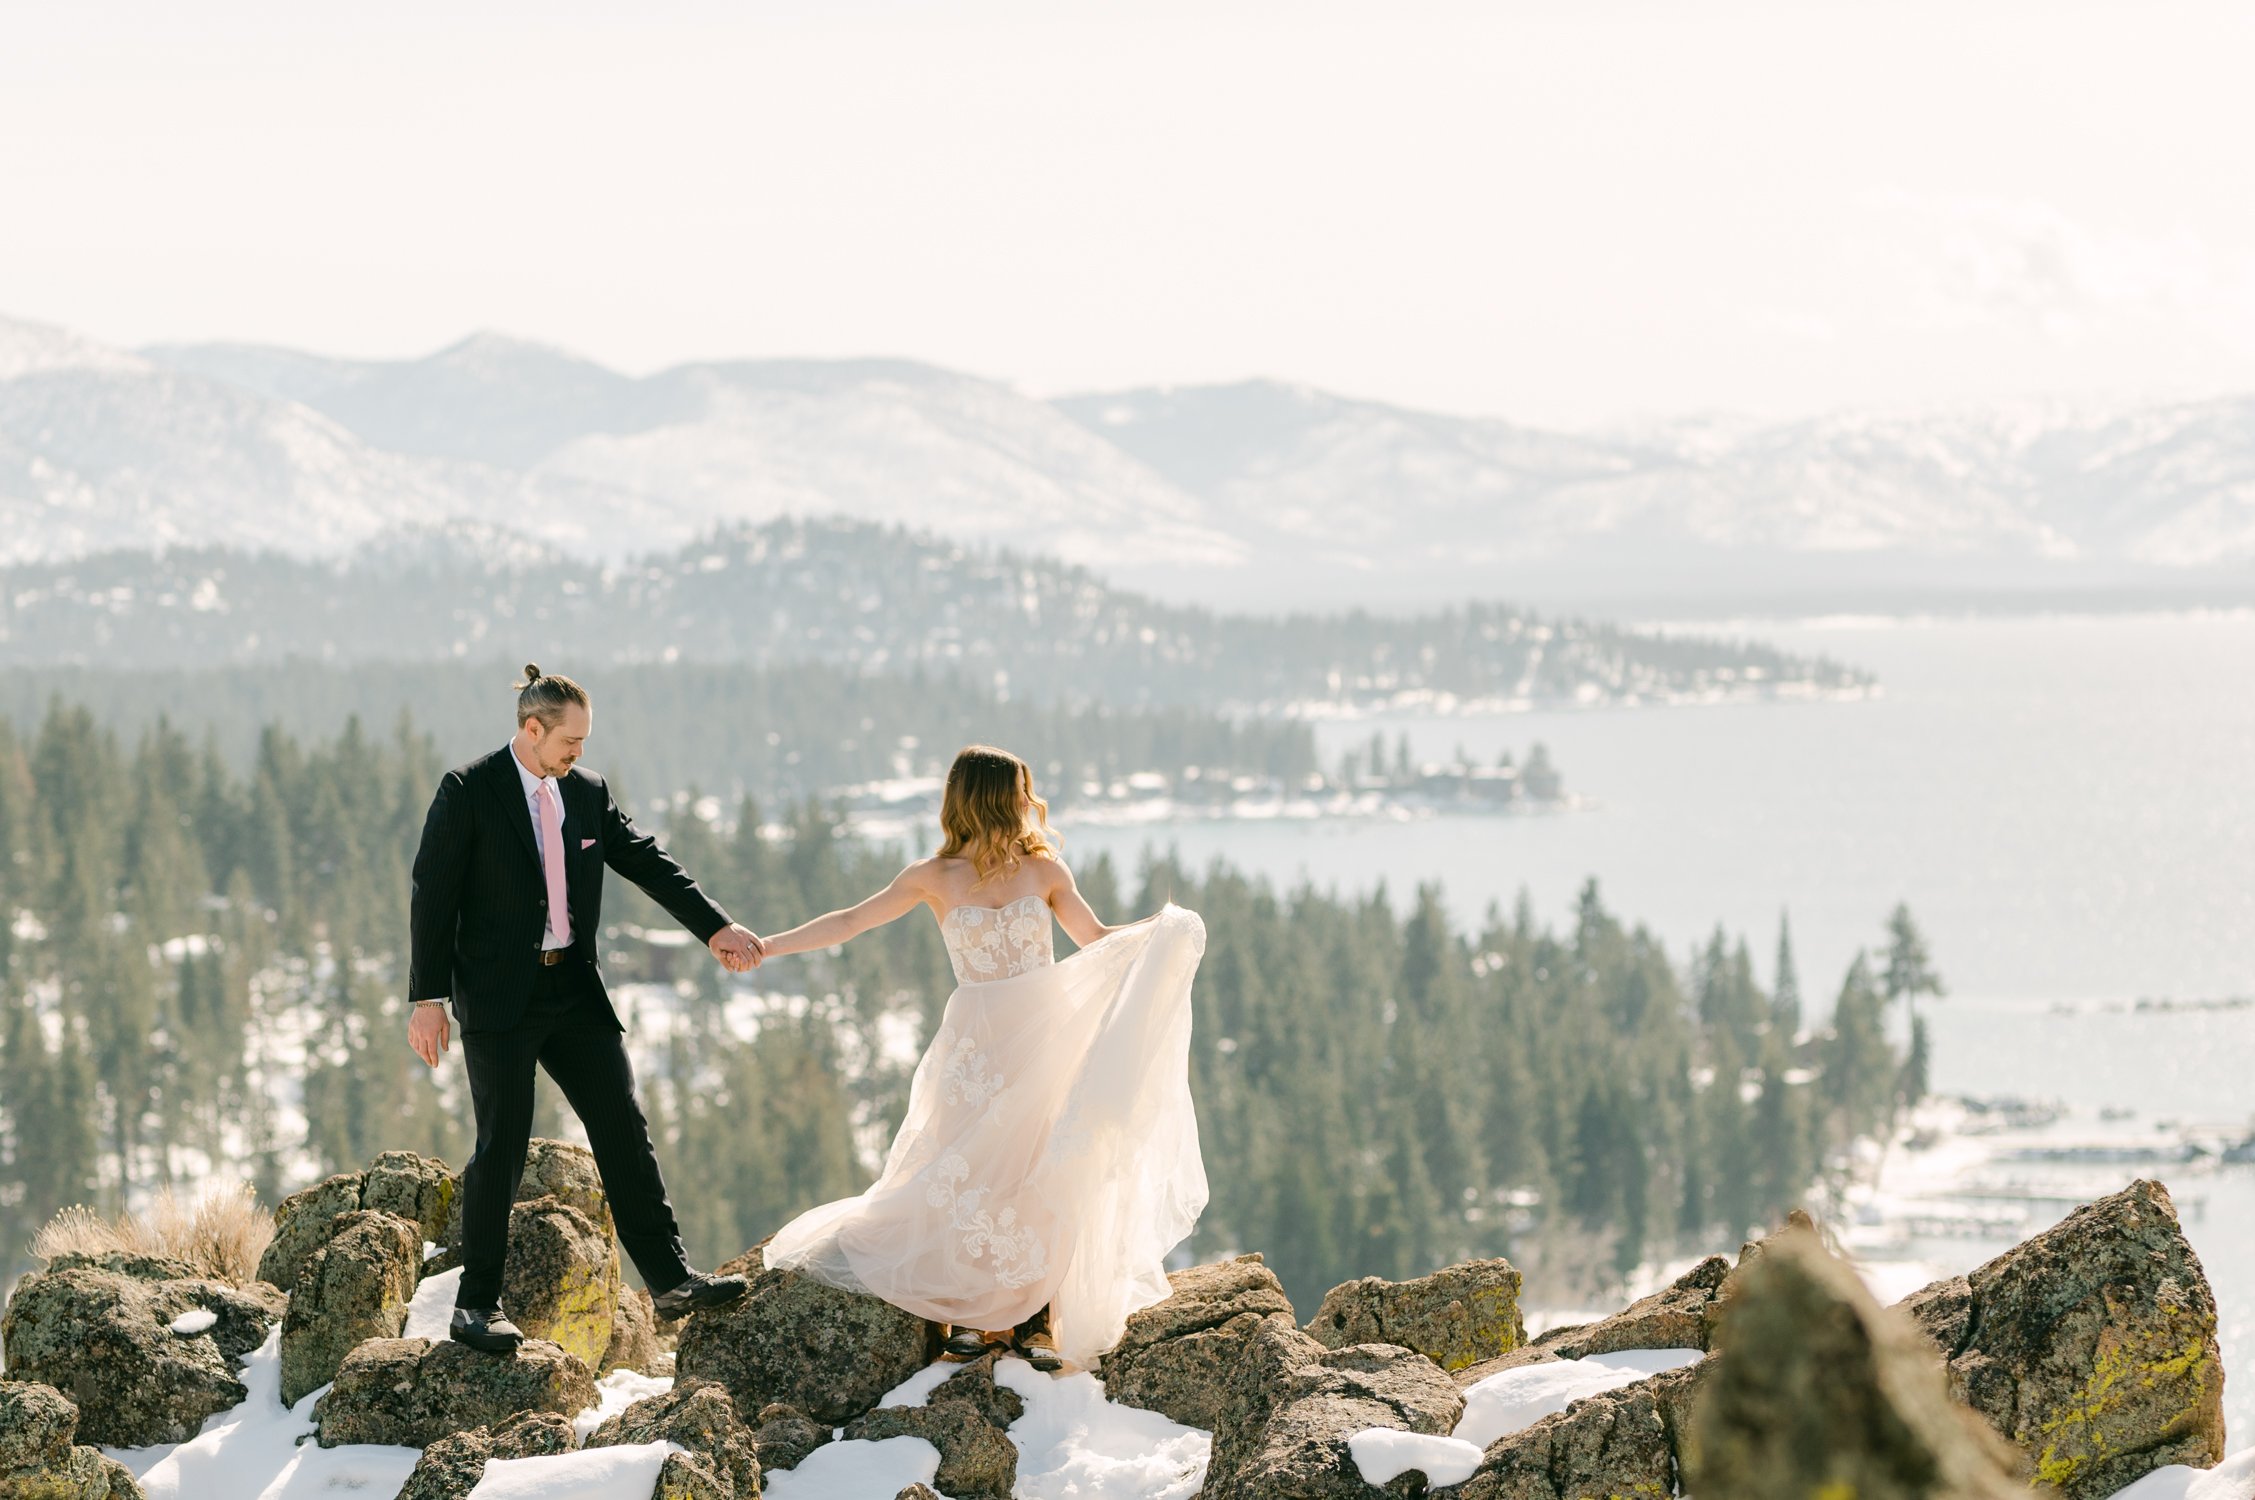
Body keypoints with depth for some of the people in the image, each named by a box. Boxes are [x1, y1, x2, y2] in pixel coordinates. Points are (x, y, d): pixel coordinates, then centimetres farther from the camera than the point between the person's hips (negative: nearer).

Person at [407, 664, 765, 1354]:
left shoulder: (587, 791, 8)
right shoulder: (467, 791, -8)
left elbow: (648, 862, 7)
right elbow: (433, 895, -8)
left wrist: (714, 927, -4)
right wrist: (428, 998, -11)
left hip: (576, 992, 5)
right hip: (499, 999, -5)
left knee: (624, 1130, 3)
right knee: (502, 1146, -4)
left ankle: (670, 1279, 7)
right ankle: (478, 1303, 5)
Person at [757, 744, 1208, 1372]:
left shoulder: (1044, 870, 4)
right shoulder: (936, 879, 0)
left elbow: (1096, 939, 10)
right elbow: (851, 922, 5)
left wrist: (1162, 931, -7)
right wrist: (767, 946, 2)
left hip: (1046, 1038, 1)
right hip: (977, 1045, -1)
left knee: (1045, 1175, -7)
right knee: (972, 1174, -7)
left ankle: (1037, 1316, 3)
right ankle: (972, 1311, 11)